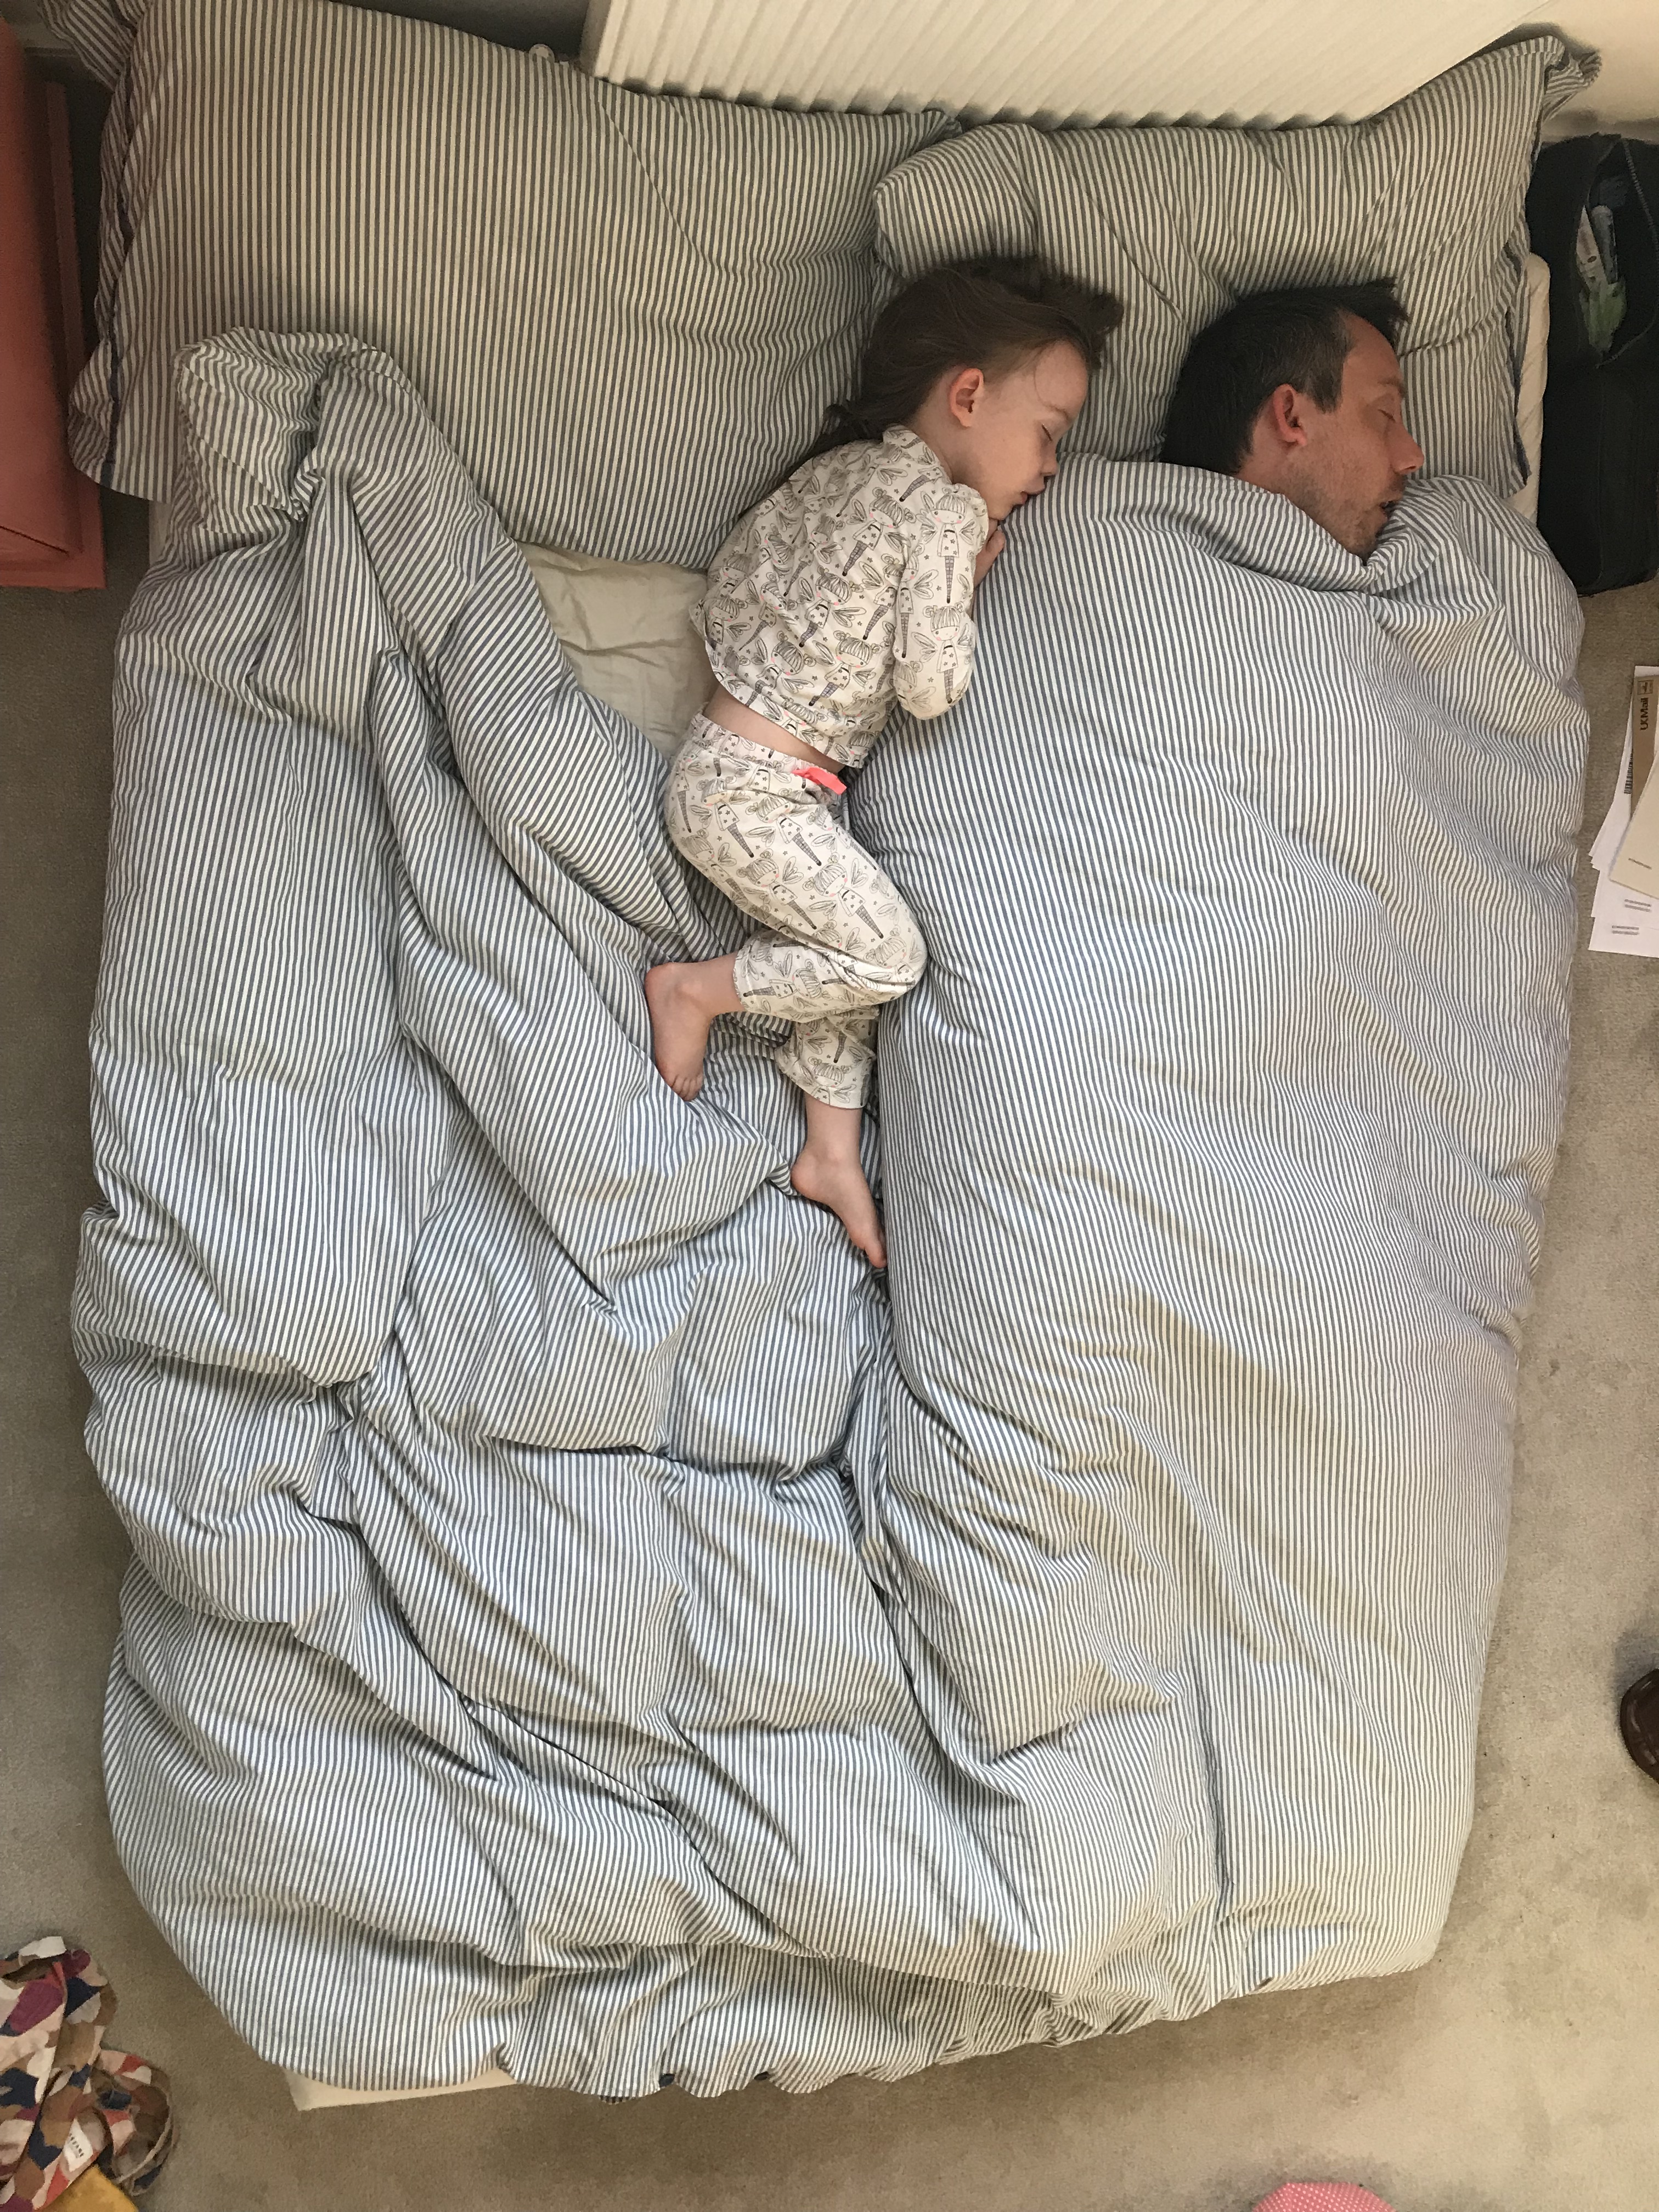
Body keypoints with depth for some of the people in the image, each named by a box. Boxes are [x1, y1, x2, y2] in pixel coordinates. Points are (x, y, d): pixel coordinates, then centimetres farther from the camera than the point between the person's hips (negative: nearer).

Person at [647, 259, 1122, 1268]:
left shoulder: (832, 469, 9)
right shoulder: (948, 510, -16)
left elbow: (725, 587, 14)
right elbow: (932, 684, -16)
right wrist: (966, 580, -2)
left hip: (723, 760, 9)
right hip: (754, 795, -9)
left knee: (845, 952, 13)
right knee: (890, 956, -4)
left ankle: (832, 1152, 19)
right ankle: (695, 990, 8)